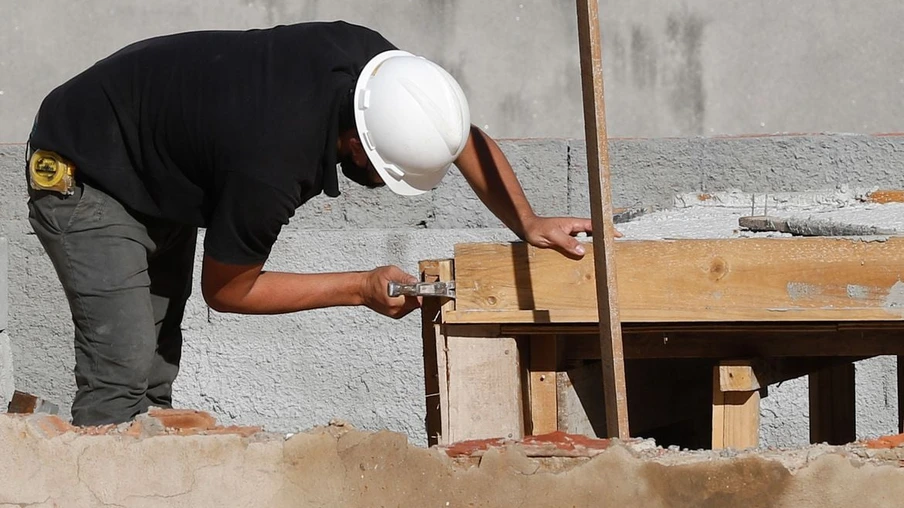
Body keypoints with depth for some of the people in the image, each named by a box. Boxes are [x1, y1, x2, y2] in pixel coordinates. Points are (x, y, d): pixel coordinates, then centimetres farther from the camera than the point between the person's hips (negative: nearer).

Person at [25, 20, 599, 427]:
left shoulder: (367, 56, -20)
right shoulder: (272, 166, -40)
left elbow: (466, 140, 0)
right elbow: (227, 289, -20)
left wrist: (528, 222, -11)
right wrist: (363, 288, -19)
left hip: (160, 181, 9)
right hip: (83, 176, -9)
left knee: (157, 373, 6)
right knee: (123, 375, -20)